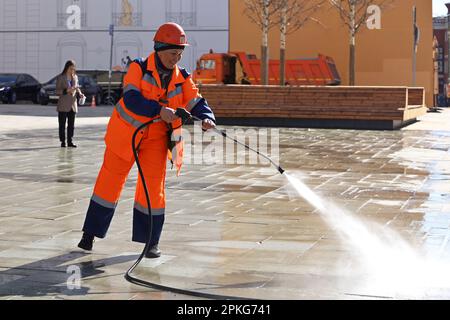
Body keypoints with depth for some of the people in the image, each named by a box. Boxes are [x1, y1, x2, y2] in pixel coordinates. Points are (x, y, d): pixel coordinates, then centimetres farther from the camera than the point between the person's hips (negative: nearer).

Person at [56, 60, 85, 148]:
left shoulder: (75, 77, 9)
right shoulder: (60, 78, -6)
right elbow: (57, 91, -8)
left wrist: (80, 94, -2)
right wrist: (67, 90, -22)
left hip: (73, 104, 5)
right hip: (63, 105, -5)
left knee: (71, 124, 6)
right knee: (62, 124, -1)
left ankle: (70, 141, 12)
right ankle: (63, 142, 5)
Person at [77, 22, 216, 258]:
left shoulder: (182, 78, -2)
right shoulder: (139, 68, -14)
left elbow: (197, 103, -8)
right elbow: (131, 99, -27)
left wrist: (206, 118, -30)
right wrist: (159, 110, -38)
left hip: (156, 137, 2)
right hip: (125, 133, -2)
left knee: (153, 185, -3)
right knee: (110, 181, 7)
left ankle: (151, 240, 9)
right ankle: (91, 232, 21)